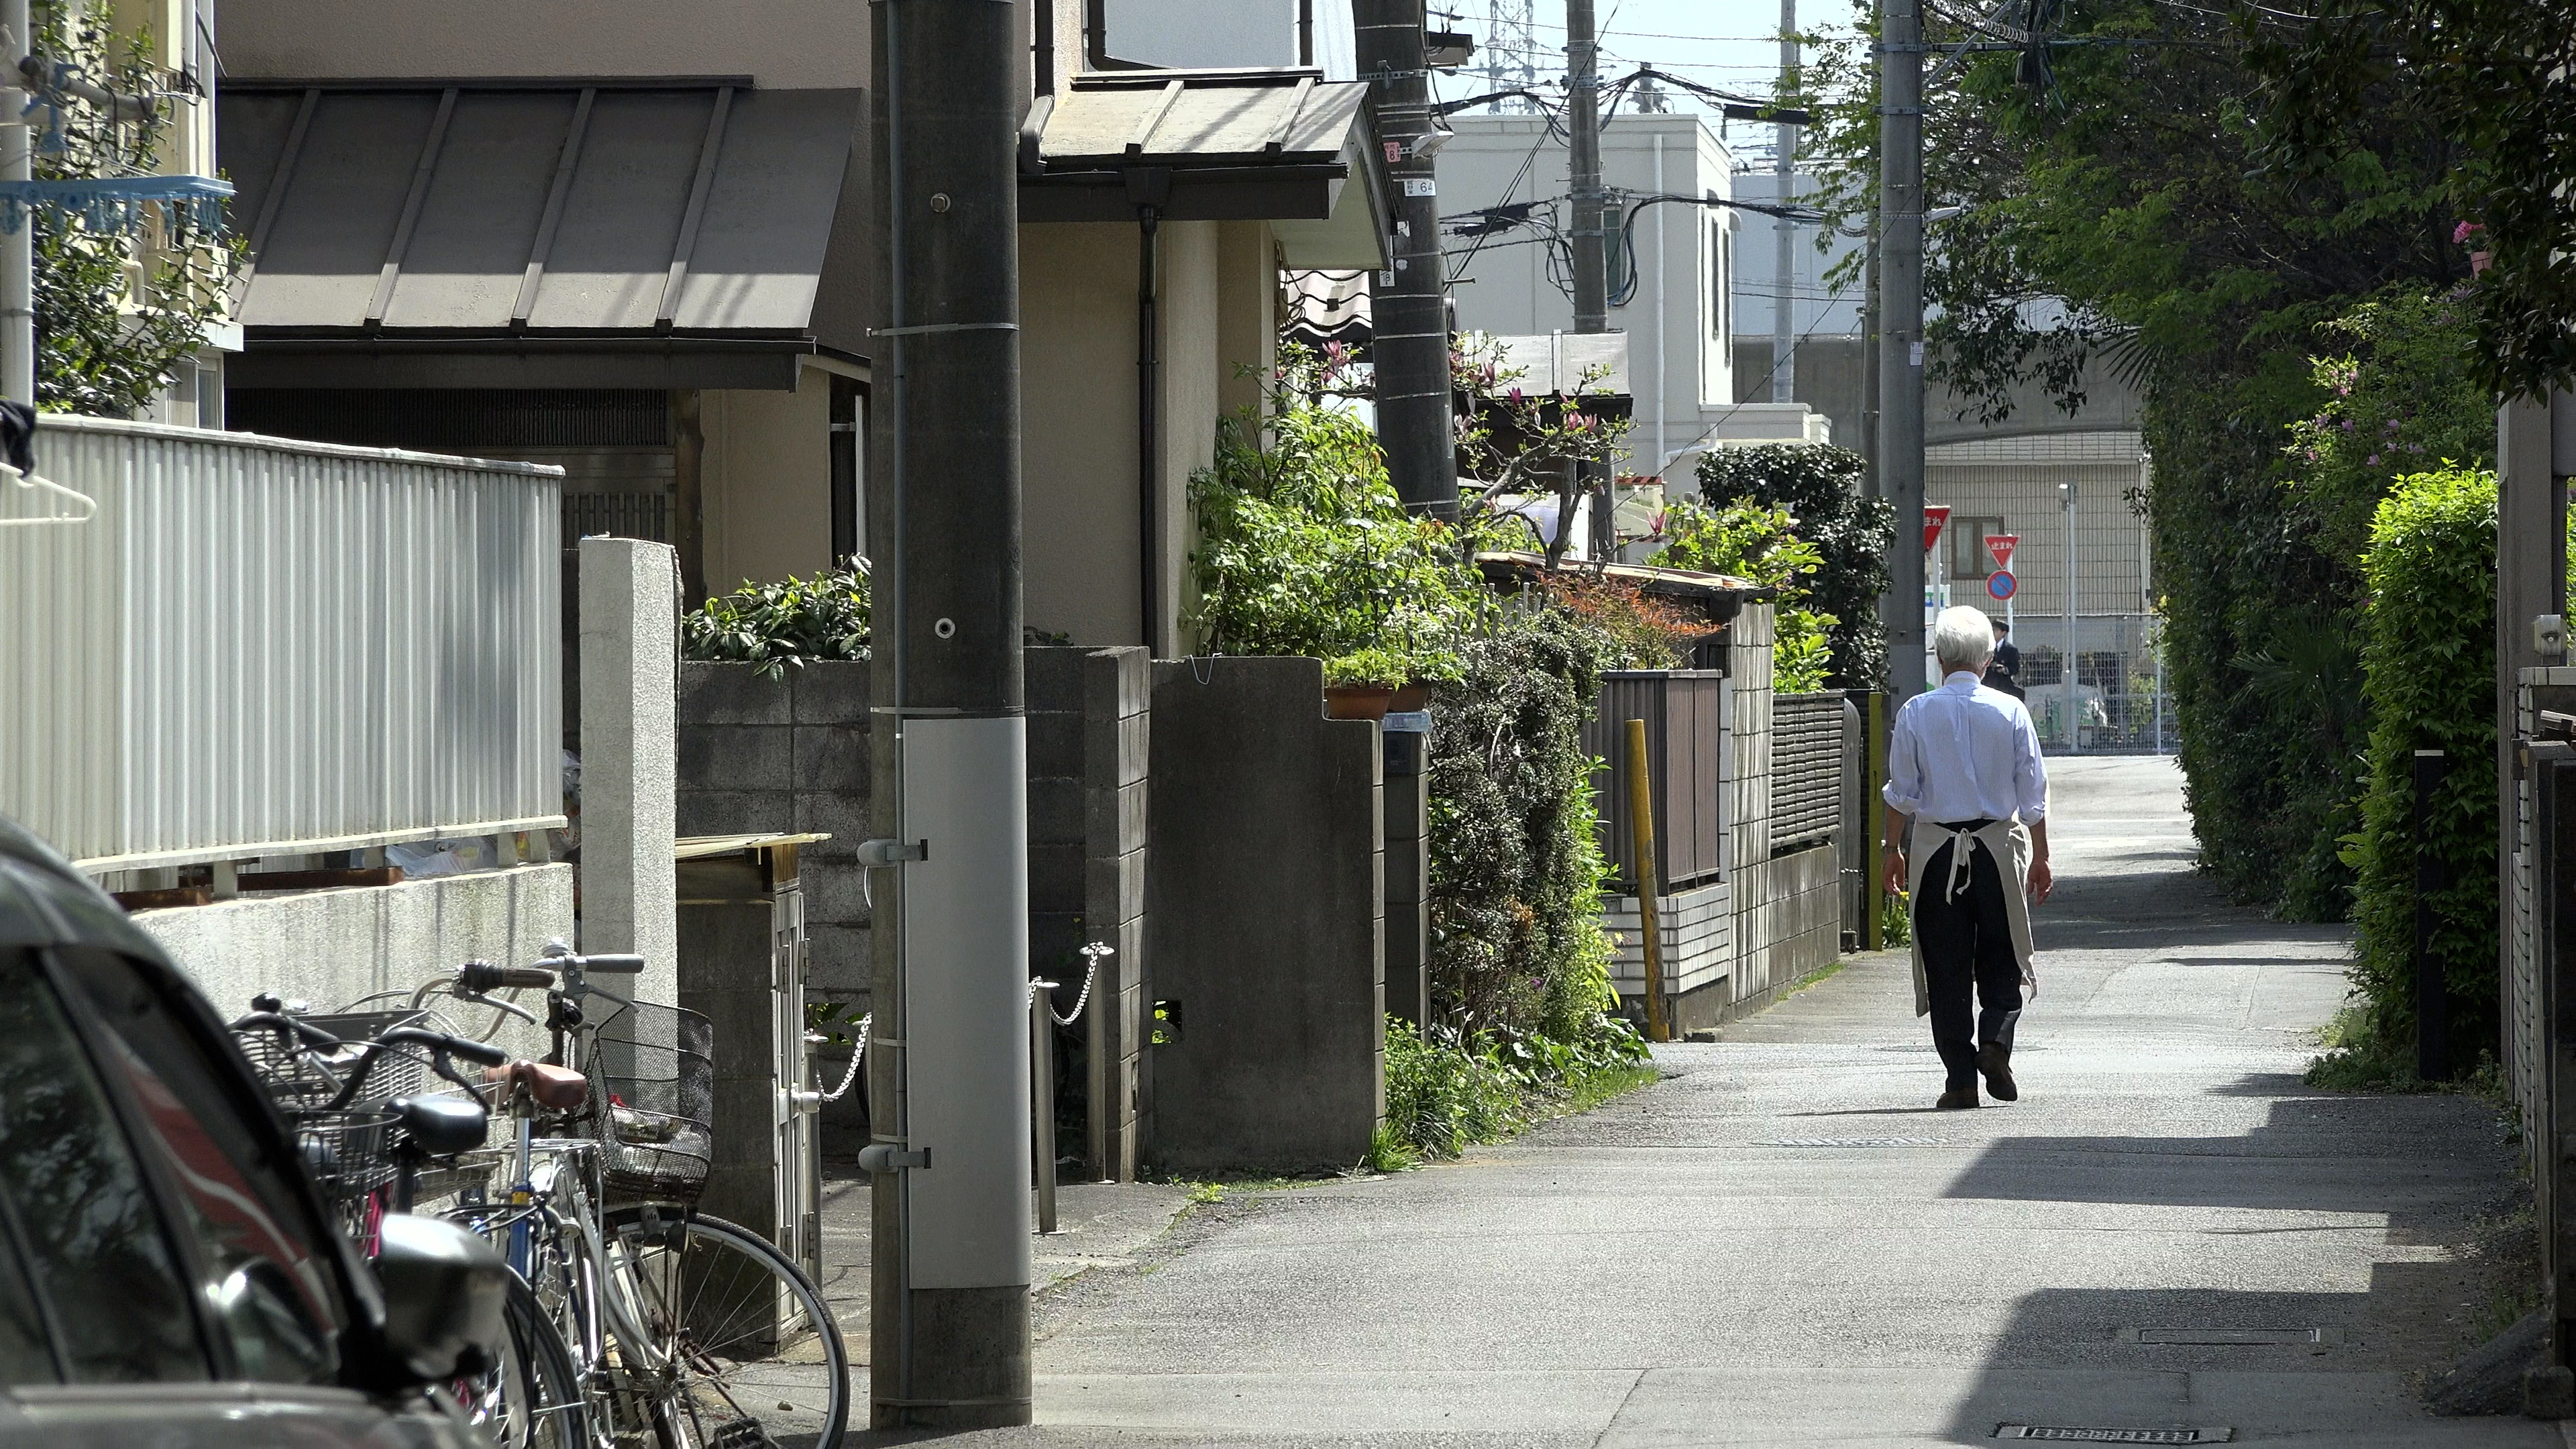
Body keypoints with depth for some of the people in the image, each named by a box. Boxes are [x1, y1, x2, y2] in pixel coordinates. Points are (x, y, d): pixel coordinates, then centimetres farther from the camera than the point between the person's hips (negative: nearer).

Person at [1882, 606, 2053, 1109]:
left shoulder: (1915, 713, -4)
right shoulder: (2010, 711, -3)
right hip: (1999, 846, 0)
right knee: (2000, 961, 12)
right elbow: (2033, 792, 1)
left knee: (1946, 970, 4)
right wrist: (2041, 857, 9)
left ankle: (1961, 1078, 0)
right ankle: (1995, 1041, -12)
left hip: (1935, 849, 0)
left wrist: (1894, 851, 11)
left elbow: (1901, 793, 0)